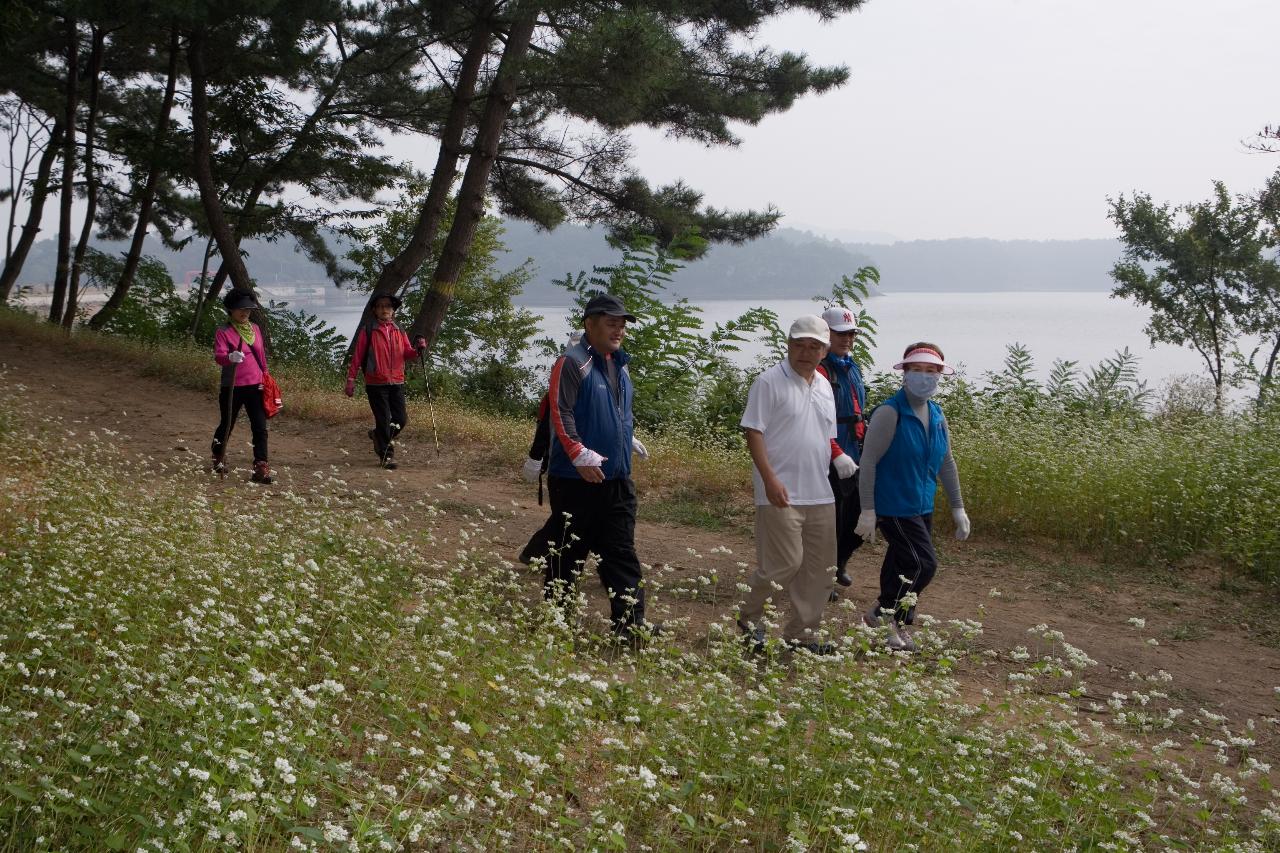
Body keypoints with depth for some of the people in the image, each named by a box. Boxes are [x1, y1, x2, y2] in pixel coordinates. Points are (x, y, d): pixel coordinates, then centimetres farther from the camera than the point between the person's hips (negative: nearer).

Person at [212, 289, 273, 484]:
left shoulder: (255, 328, 10)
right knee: (226, 425, 13)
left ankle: (261, 469, -5)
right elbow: (218, 355, -22)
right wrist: (230, 357, -43)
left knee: (260, 428, -5)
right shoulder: (223, 332, -8)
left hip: (255, 387, 4)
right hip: (232, 388, -4)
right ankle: (219, 460, 39)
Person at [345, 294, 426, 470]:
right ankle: (386, 455, 10)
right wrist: (351, 379, -6)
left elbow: (406, 353, 8)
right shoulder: (368, 330, -2)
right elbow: (357, 355, -2)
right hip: (376, 383, -4)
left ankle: (379, 436, 33)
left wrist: (417, 349, -13)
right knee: (383, 420, -3)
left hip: (397, 382, 4)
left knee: (401, 420, 4)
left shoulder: (399, 331, 11)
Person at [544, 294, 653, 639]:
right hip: (576, 479, -8)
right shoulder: (572, 362, -11)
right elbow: (560, 413, -19)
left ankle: (630, 622, 6)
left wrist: (629, 439, 17)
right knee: (569, 550, 3)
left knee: (622, 553, 5)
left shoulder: (618, 363, 16)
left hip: (617, 478, 8)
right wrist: (580, 454, -26)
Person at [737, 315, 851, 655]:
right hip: (781, 494, -8)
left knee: (818, 567, 9)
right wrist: (770, 479, -20)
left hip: (820, 495, 8)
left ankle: (802, 633, 20)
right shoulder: (769, 382, -8)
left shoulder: (824, 387, 15)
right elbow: (753, 432, -12)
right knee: (785, 562, -9)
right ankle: (748, 617, 14)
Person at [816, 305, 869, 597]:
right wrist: (837, 454, -27)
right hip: (830, 462, -8)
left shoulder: (852, 368, 15)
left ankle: (840, 561, 34)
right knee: (830, 519, 1)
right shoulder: (820, 370, -13)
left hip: (854, 458, 8)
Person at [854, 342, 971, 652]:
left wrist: (958, 507, 15)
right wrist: (867, 510, -19)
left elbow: (946, 463, 17)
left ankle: (893, 622, 29)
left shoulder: (936, 415, 7)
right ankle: (884, 613, 9)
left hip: (922, 507, 7)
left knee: (901, 567, 13)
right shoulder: (889, 413, -16)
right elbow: (868, 462, -16)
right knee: (924, 564, -11)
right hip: (894, 506, -7)